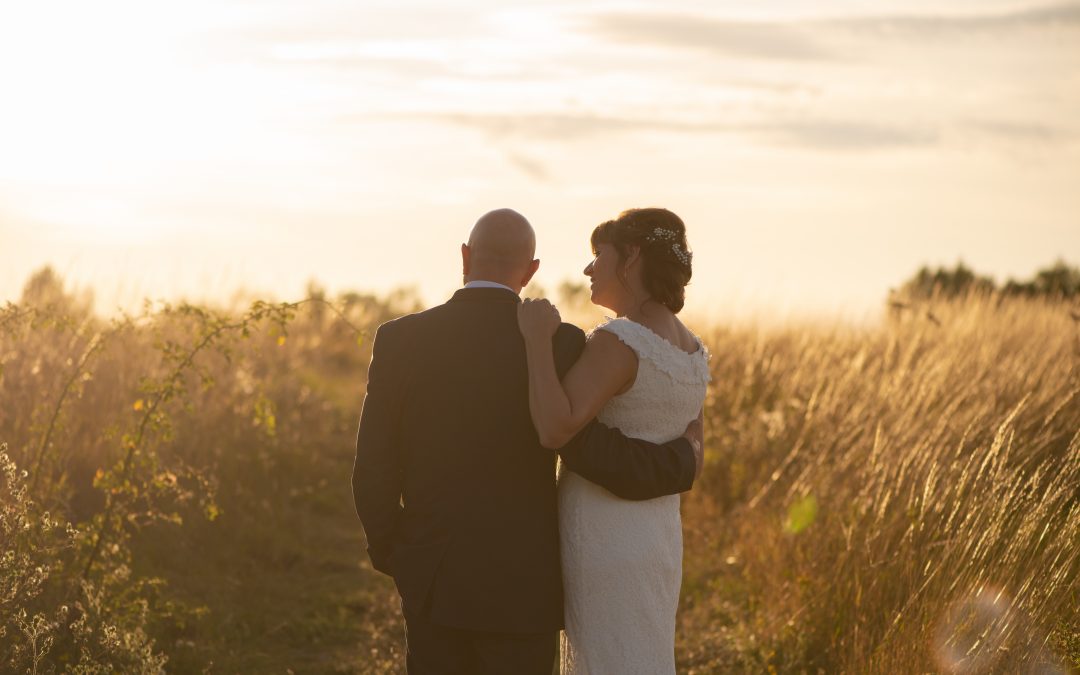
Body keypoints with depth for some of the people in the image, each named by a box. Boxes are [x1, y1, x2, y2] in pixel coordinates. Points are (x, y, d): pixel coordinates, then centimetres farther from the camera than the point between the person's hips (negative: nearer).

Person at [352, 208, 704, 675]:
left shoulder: (400, 340, -4)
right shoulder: (557, 344, -11)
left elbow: (374, 472, -2)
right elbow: (593, 453, -19)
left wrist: (391, 556, 16)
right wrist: (683, 458, -1)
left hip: (433, 578, 3)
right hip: (521, 583, -3)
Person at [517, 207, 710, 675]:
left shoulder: (617, 342, -19)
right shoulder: (690, 350, 9)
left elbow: (554, 431, -31)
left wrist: (538, 339, -22)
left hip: (604, 545, -9)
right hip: (655, 537, 9)